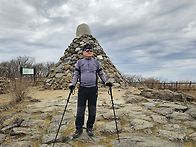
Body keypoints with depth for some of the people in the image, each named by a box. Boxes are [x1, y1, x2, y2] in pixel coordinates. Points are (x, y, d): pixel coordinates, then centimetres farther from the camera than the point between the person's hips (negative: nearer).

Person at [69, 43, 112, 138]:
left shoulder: (96, 62, 8)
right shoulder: (79, 62, 6)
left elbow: (101, 73, 11)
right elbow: (76, 74, 6)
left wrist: (105, 82, -4)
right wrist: (73, 84, -9)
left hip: (93, 89, 1)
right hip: (82, 89, -1)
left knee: (92, 110, 7)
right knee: (80, 110, 2)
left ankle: (90, 128, 24)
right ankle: (79, 129, 17)